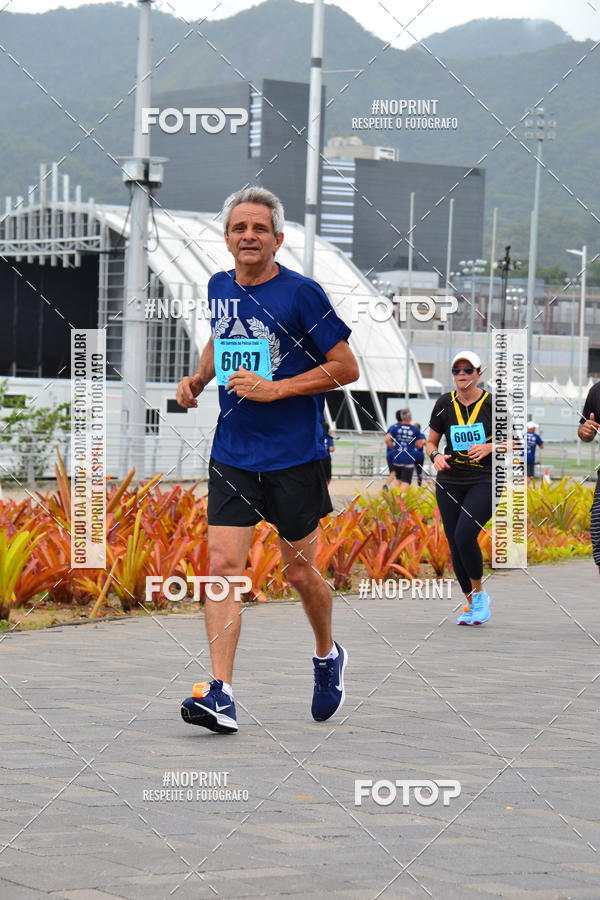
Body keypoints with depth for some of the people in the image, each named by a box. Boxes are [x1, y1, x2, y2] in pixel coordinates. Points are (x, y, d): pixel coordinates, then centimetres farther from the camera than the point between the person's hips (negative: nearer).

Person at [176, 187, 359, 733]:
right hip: (232, 457, 4)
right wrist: (198, 378, 8)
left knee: (299, 571, 8)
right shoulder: (219, 288, 6)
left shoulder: (301, 293, -11)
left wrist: (275, 389, -17)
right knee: (223, 566, -10)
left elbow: (347, 368, -9)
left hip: (295, 458, -4)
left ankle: (328, 656, 37)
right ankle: (221, 695, -15)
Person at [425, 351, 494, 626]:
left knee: (464, 536, -21)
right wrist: (435, 455, -11)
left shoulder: (492, 403, -4)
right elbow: (430, 443, 11)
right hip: (450, 482, 4)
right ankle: (471, 603, 18)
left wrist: (489, 447, -15)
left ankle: (479, 592, 1)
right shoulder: (444, 404, 3)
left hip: (485, 481, -4)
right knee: (455, 544, 3)